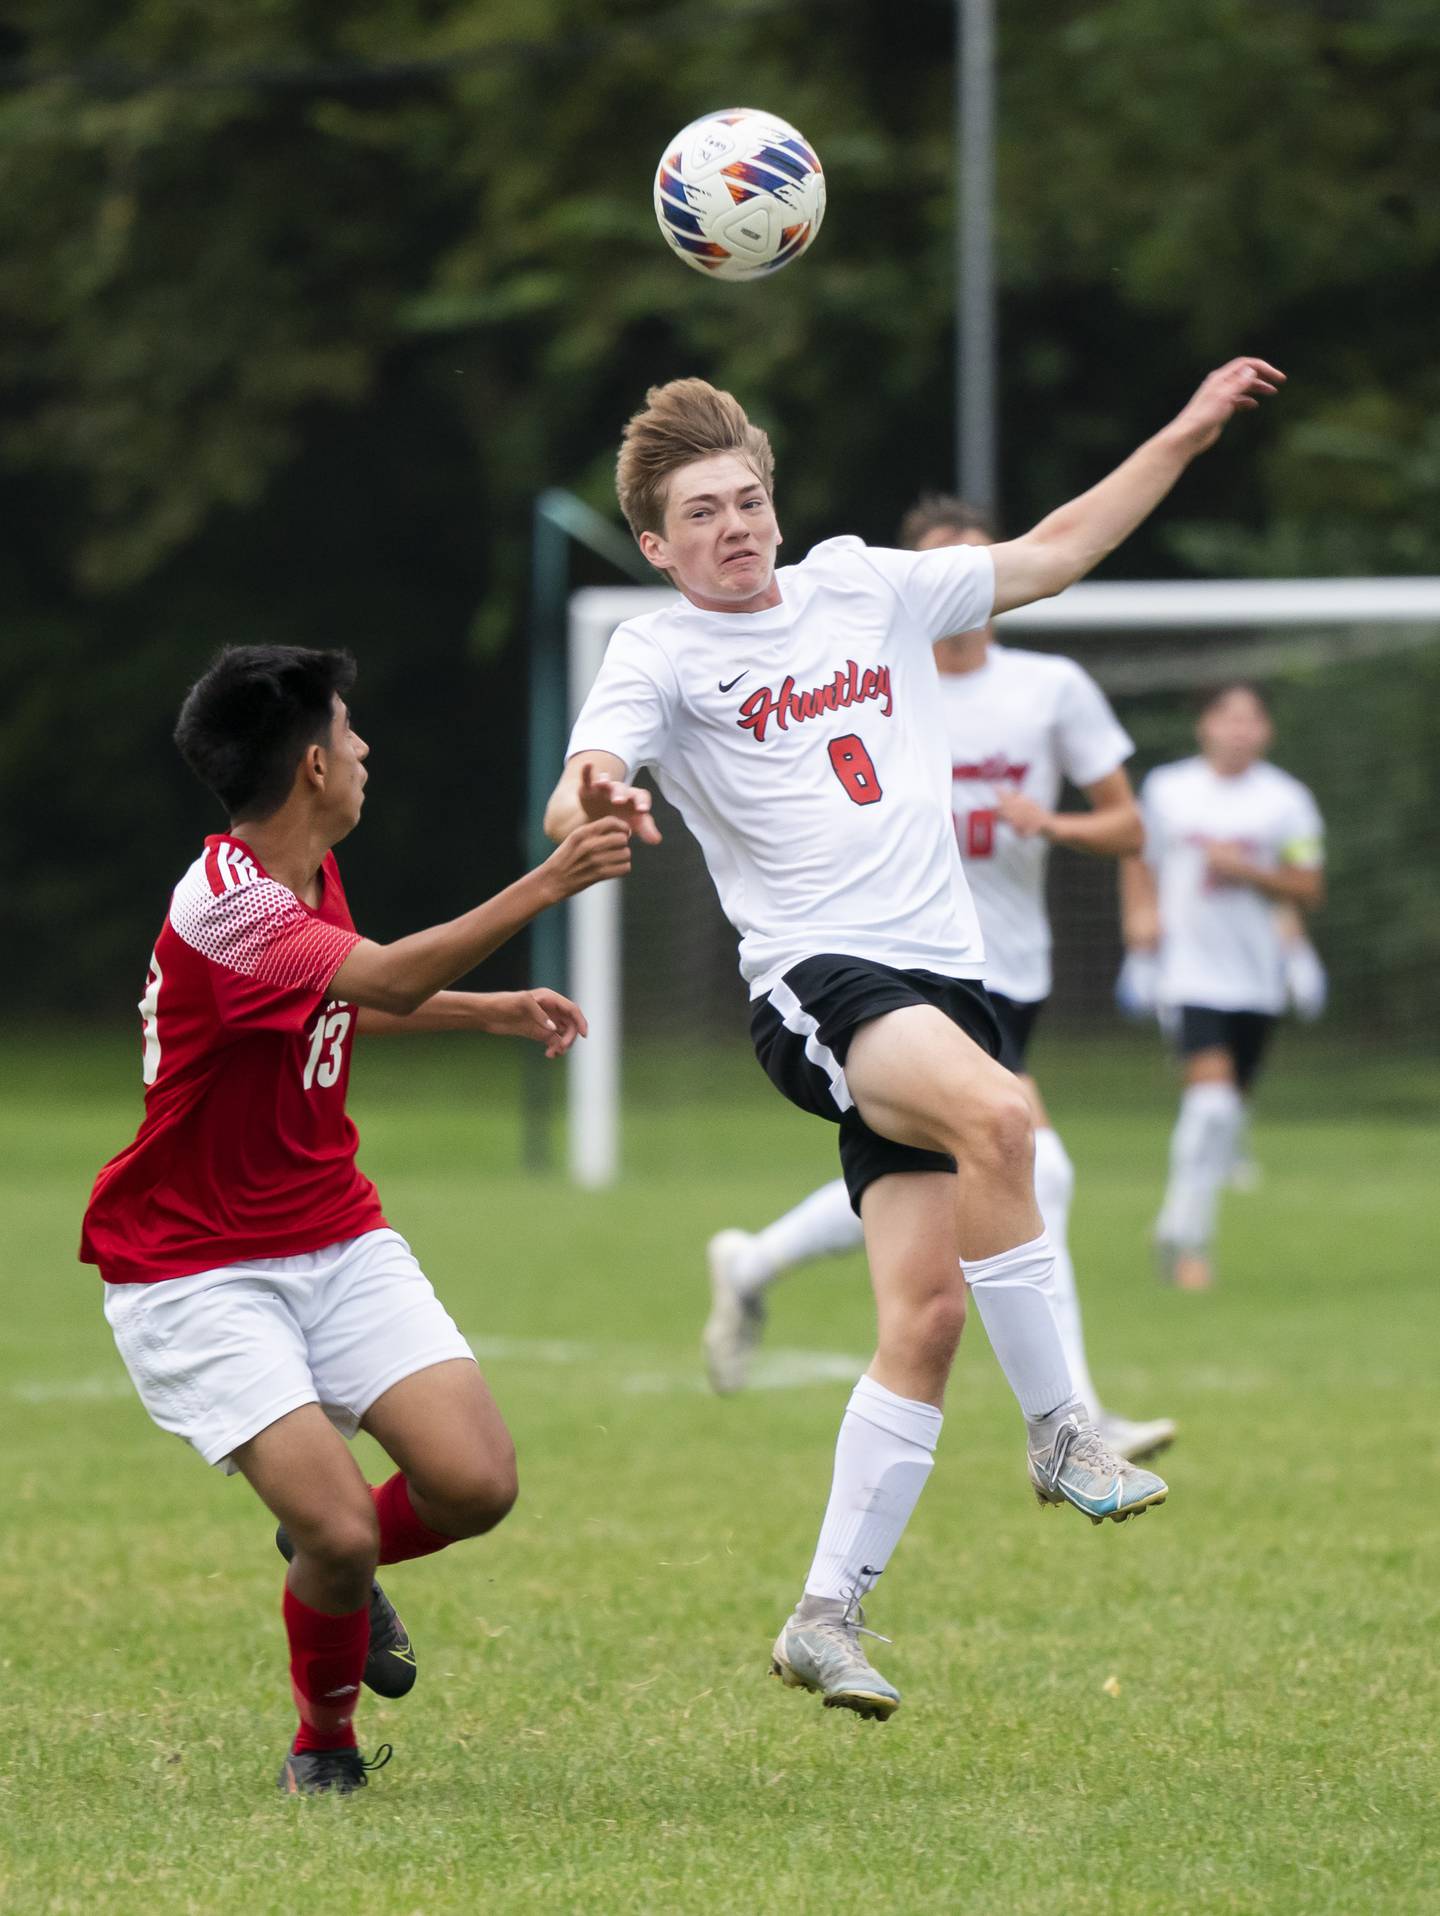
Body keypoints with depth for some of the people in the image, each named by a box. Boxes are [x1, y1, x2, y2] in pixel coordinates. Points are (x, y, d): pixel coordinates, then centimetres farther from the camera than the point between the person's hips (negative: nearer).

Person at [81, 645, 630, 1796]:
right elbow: (390, 982, -39)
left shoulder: (306, 874, 6)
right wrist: (545, 888, -44)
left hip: (337, 1244, 8)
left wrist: (495, 1010, 21)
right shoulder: (222, 910, -24)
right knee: (341, 1531, -20)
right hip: (197, 1275, -8)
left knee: (477, 1483, -11)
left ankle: (338, 1558, 21)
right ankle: (326, 1736, 10)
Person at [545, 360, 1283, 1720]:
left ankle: (826, 1617, 4)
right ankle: (1057, 1431, -24)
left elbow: (1047, 557, 29)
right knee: (996, 1113, -35)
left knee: (925, 1314, -4)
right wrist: (594, 803, -39)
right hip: (817, 981, -5)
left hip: (942, 979, 6)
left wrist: (1186, 436, 26)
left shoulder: (863, 586, 17)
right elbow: (572, 807, -14)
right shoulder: (660, 655, 2)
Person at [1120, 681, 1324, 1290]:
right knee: (1211, 1091, -20)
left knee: (1229, 1104, 10)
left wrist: (1247, 870, -14)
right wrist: (1140, 914, -1)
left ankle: (1179, 1227, 30)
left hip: (1257, 974, 3)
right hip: (1190, 966, -3)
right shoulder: (1167, 789, 4)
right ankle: (1188, 1240, -14)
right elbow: (1138, 861, 17)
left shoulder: (1286, 799, 3)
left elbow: (1309, 887, 1)